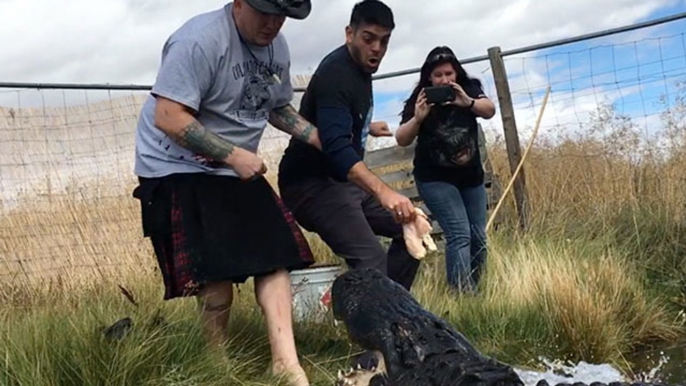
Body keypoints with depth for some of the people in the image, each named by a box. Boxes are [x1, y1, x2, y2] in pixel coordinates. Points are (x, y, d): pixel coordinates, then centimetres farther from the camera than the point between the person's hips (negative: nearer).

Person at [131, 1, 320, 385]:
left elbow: (277, 107, 18)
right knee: (216, 271, -12)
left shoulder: (276, 46, 4)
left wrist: (317, 137, 1)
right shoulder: (200, 39, -23)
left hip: (239, 169, 8)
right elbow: (168, 118, -27)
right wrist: (234, 155, -28)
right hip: (179, 169, -8)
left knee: (275, 252, -2)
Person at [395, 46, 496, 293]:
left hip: (471, 177, 4)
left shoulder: (469, 88, -4)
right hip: (435, 179, -4)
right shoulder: (420, 99, -11)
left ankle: (471, 291, 24)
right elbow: (402, 140, -16)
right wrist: (417, 118, -35)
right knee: (459, 234, -20)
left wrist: (468, 102, -41)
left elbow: (489, 110, -21)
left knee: (478, 239, 7)